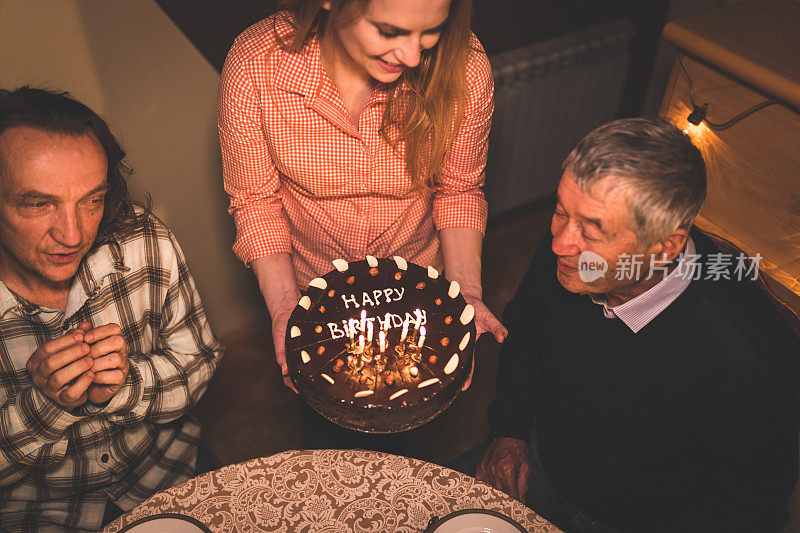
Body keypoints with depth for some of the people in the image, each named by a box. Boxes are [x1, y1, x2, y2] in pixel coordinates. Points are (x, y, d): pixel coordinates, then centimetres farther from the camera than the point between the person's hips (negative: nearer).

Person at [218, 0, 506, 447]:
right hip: (311, 286, 0)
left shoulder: (463, 69, -28)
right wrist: (283, 306, -24)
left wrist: (466, 292, -21)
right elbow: (255, 198, -15)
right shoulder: (254, 67, -30)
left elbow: (459, 189, -10)